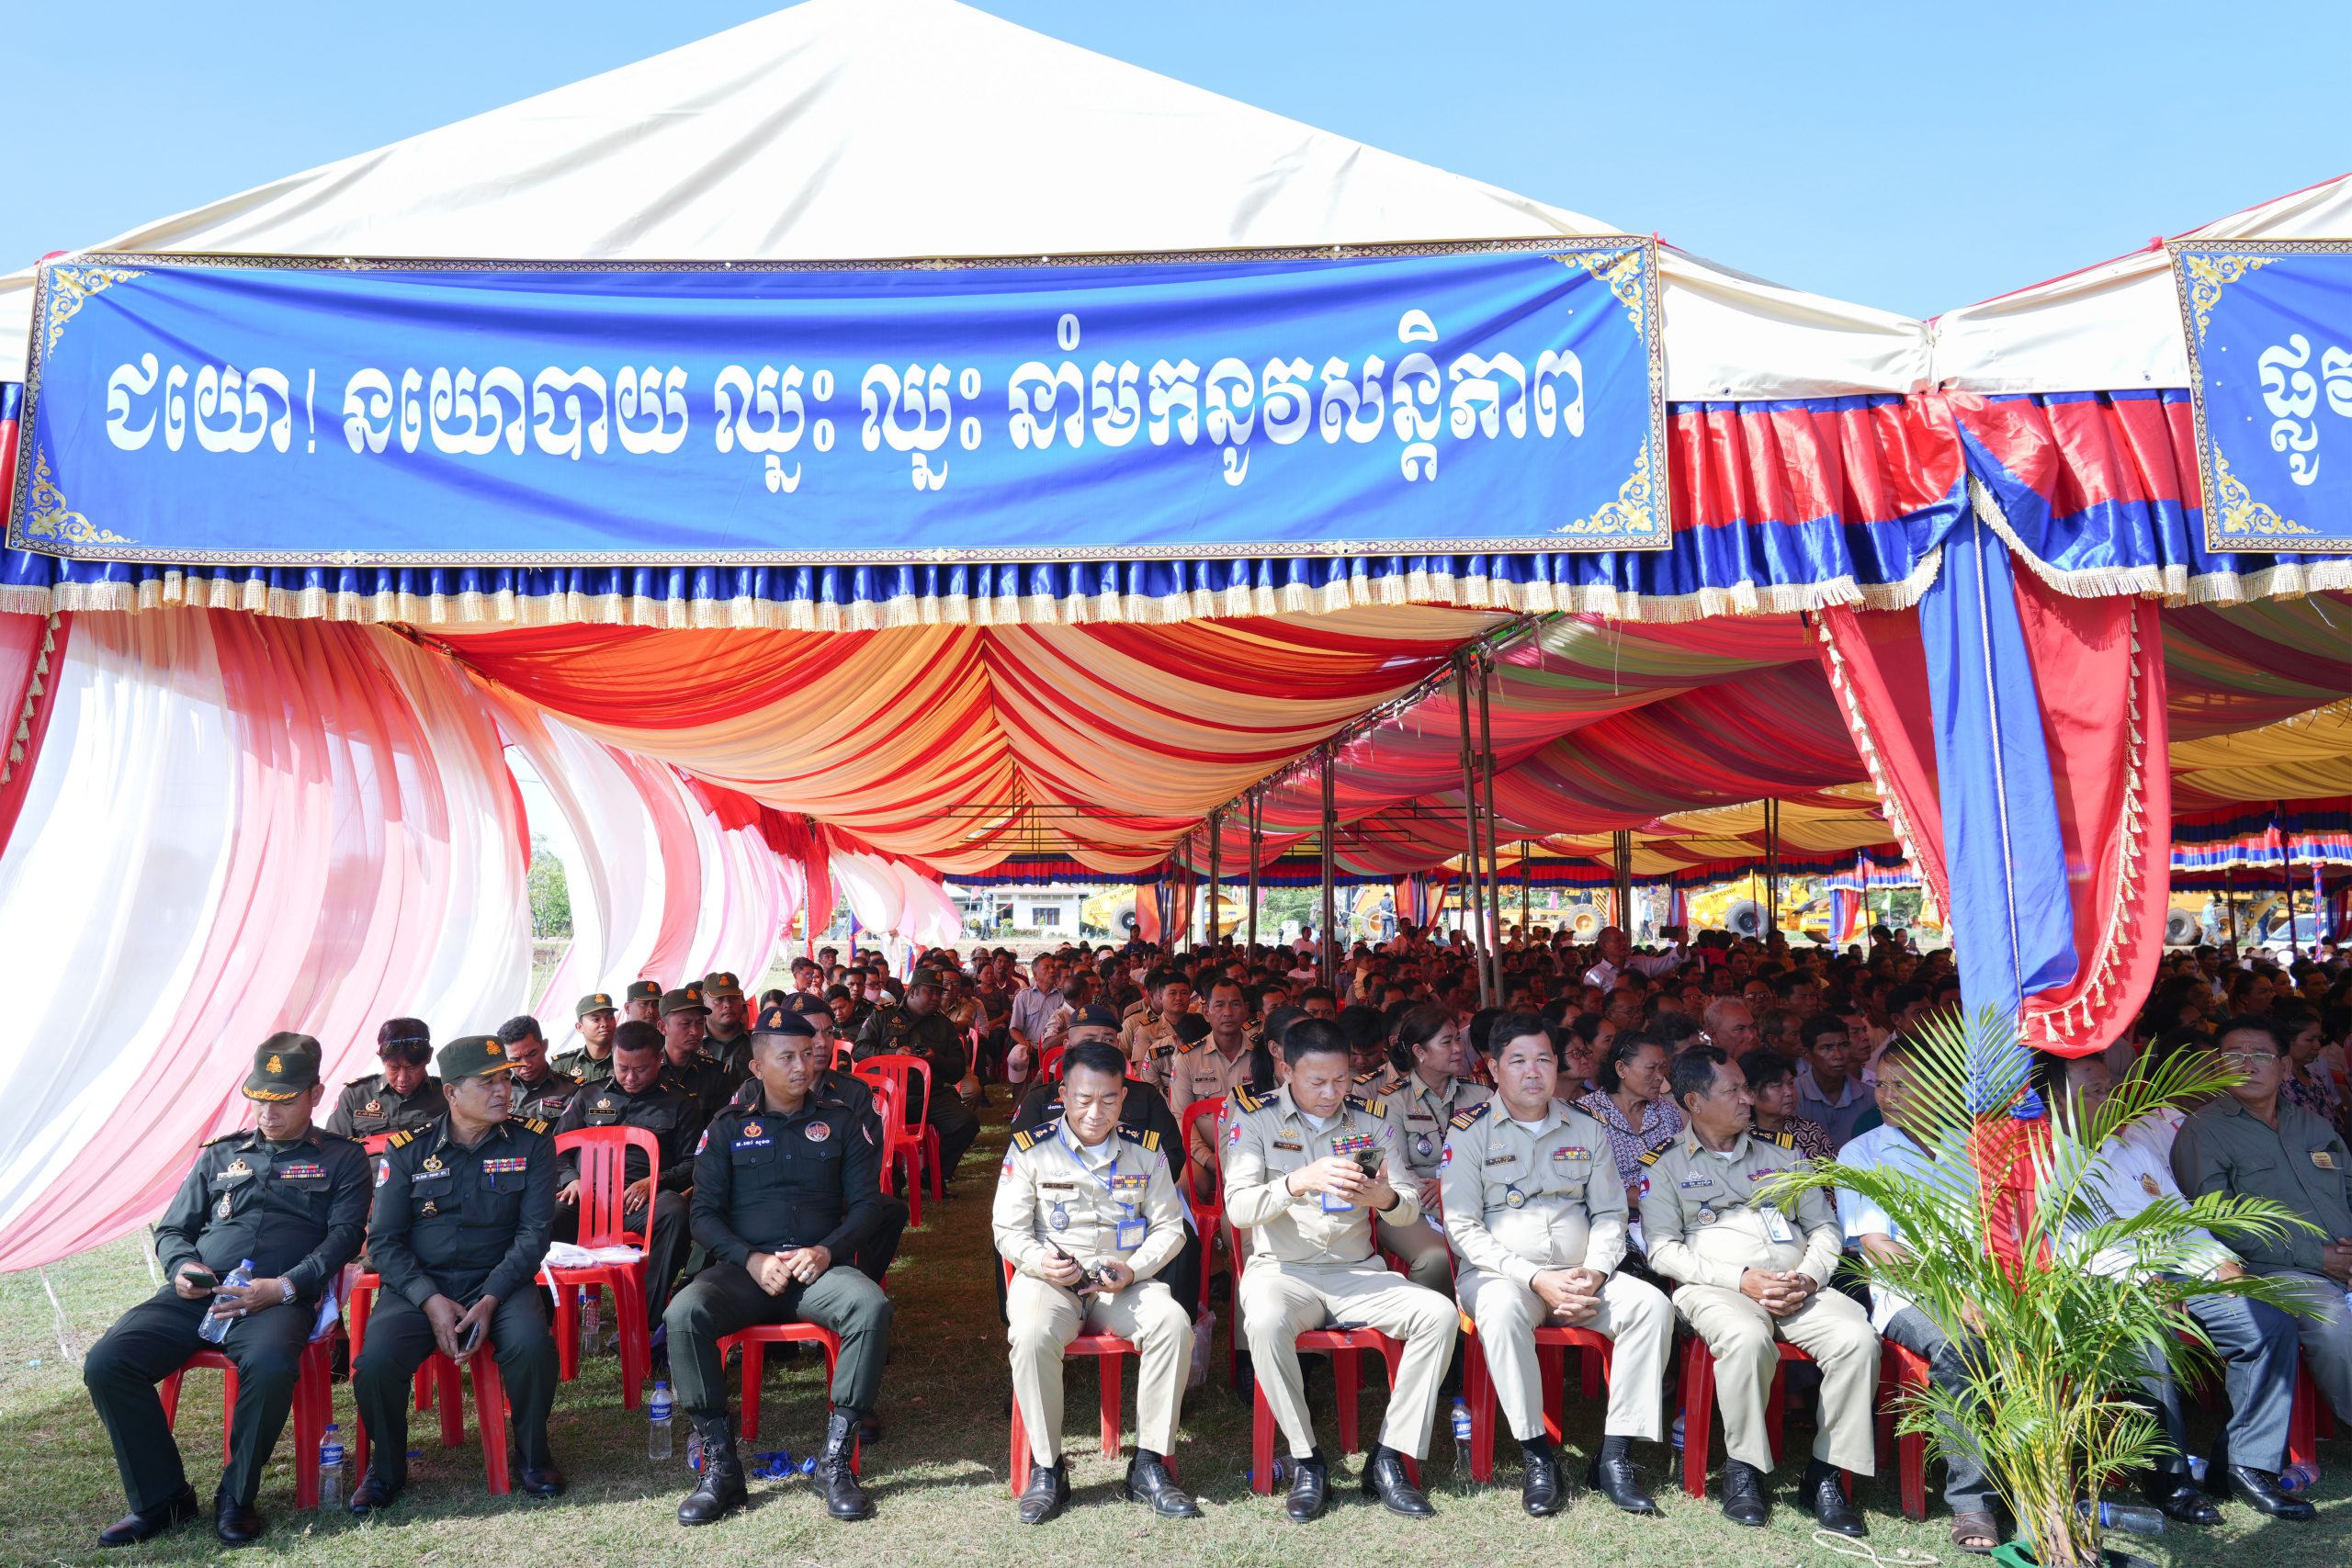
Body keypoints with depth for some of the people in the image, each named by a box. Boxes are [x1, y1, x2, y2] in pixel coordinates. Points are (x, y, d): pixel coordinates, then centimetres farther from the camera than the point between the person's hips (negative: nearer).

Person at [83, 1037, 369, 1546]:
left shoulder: (341, 1157, 13)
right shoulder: (221, 1154, 23)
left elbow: (344, 1235, 2)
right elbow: (171, 1229, 24)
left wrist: (284, 1288, -15)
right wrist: (181, 1266, -1)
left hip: (277, 1300, -4)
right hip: (196, 1294, 4)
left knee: (270, 1365, -37)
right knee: (105, 1364, -21)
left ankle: (236, 1498, -10)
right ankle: (161, 1498, -3)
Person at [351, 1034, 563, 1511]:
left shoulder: (531, 1142, 0)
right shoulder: (407, 1150, 1)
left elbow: (535, 1231, -4)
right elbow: (383, 1240, -1)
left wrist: (491, 1299, -18)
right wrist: (430, 1301, -16)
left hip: (499, 1281, -1)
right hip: (418, 1285, 1)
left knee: (532, 1343, -31)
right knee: (375, 1361, -27)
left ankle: (533, 1456, -2)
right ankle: (387, 1466, 4)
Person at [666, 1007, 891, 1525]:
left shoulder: (842, 1121, 11)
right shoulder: (729, 1126, 10)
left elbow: (866, 1201, 8)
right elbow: (705, 1213, 6)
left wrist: (828, 1250, -11)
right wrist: (753, 1260, -10)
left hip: (820, 1266, 0)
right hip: (745, 1265, 0)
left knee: (872, 1306, -33)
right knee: (684, 1315, -31)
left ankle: (836, 1459, -21)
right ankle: (720, 1466, -20)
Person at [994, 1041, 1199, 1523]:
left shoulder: (1146, 1149, 6)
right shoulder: (1031, 1148, 1)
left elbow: (1169, 1227, 7)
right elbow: (1008, 1230, 1)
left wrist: (1133, 1270, -12)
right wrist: (1040, 1262, -20)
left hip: (1126, 1280, 2)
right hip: (1050, 1279, -1)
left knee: (1173, 1322, -28)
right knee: (1032, 1333, -34)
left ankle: (1150, 1465, -15)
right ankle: (1047, 1468, -16)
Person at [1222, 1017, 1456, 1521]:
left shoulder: (1371, 1121, 8)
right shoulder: (1257, 1118, -2)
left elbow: (1411, 1208, 6)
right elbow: (1238, 1207, -13)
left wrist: (1387, 1199, -19)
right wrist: (1300, 1181, -30)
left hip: (1358, 1271, 3)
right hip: (1282, 1269, -3)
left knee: (1439, 1313, -21)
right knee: (1266, 1321, -36)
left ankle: (1389, 1460, -12)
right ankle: (1307, 1464, -17)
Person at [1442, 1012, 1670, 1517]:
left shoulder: (1586, 1129, 12)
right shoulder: (1469, 1130, -1)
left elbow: (1609, 1214, 14)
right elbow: (1462, 1228, -7)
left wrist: (1595, 1273, -7)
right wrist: (1535, 1279, -16)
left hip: (1581, 1276, 4)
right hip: (1499, 1272, -4)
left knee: (1652, 1304, -21)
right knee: (1502, 1308, -37)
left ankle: (1614, 1456, -16)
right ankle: (1538, 1455, -22)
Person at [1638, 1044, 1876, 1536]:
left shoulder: (1781, 1158, 24)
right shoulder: (1665, 1167, 11)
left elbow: (1825, 1227, 20)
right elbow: (1662, 1250, 0)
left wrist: (1810, 1276, -3)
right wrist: (1742, 1279, -12)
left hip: (1798, 1288, 4)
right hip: (1714, 1288, -4)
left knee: (1858, 1338, -27)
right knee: (1748, 1338, -37)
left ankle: (1825, 1474, -14)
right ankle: (1743, 1467, -15)